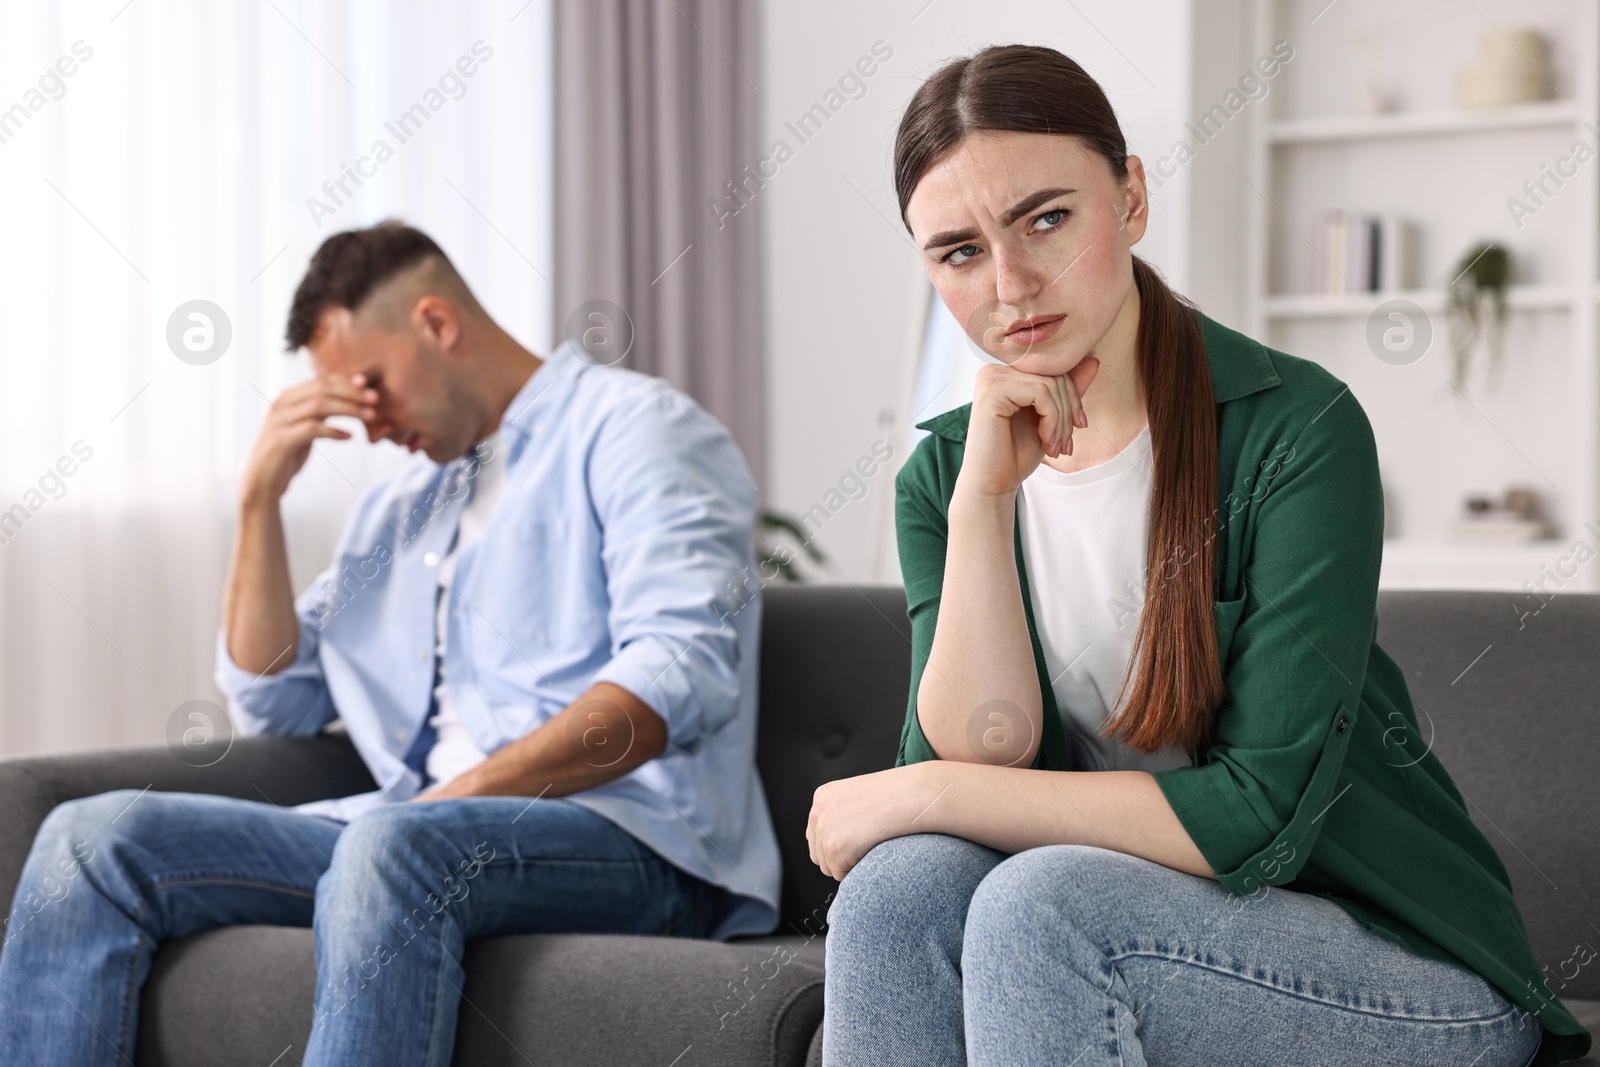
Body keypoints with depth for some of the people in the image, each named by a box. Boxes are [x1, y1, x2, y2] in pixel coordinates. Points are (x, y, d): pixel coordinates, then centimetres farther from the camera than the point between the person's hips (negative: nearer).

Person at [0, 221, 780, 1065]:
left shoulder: (631, 425, 4)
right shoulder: (398, 507, 29)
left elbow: (681, 671, -12)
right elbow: (272, 703, 27)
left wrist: (474, 793, -21)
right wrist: (260, 496, 16)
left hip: (627, 837, -7)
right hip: (410, 831, 7)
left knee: (395, 843, -40)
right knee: (94, 836, -12)